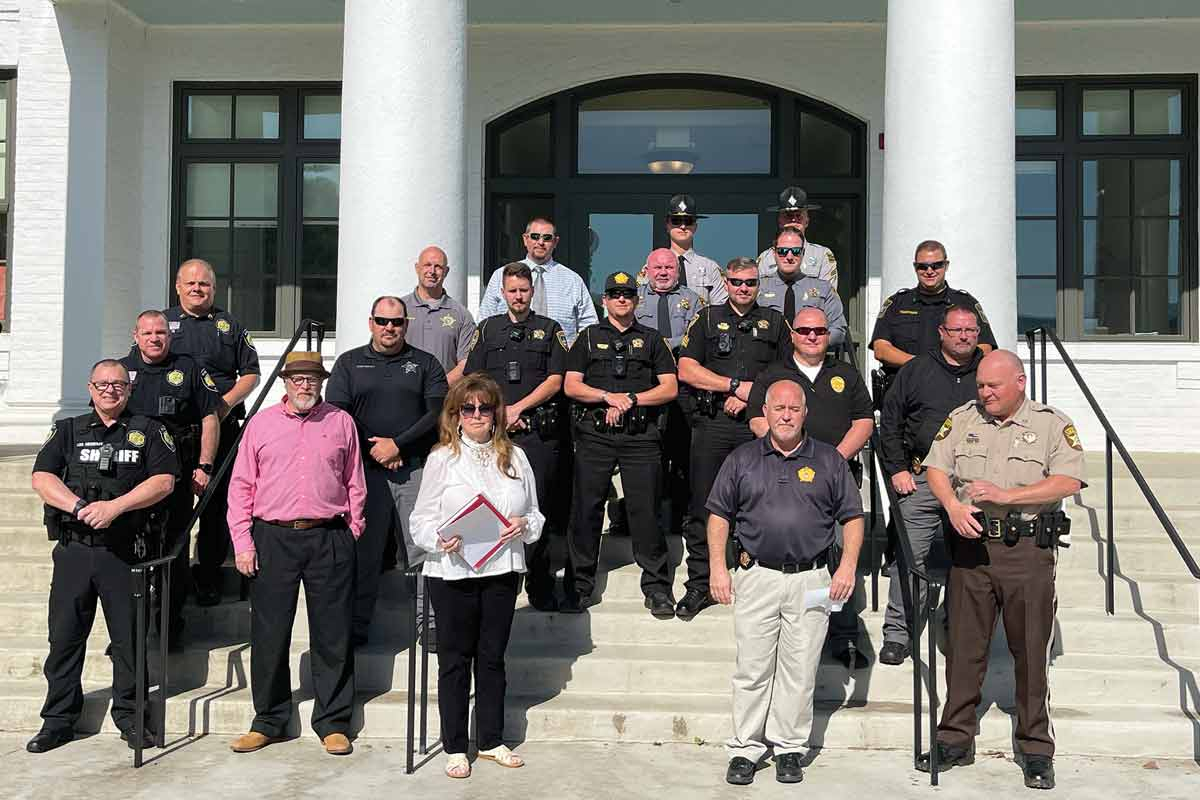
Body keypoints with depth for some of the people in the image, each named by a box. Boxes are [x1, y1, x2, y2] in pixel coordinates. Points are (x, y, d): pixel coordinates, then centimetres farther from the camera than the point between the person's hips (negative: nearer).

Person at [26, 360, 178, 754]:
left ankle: (130, 717, 15)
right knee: (64, 635, 5)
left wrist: (115, 506, -16)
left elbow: (164, 481, -5)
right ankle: (58, 720, 17)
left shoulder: (148, 431, 7)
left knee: (129, 637, 3)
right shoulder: (67, 430, 13)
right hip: (73, 549, 2)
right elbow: (42, 477, 1)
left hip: (125, 552, -2)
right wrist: (82, 507, -14)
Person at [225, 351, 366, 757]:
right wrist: (242, 542, 1)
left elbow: (355, 484, 11)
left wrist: (351, 534, 5)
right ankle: (268, 721, 20)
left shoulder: (341, 422, 8)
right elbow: (241, 486, 8)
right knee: (269, 635, 5)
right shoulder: (261, 423, 9)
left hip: (329, 540, 0)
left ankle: (333, 723, 15)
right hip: (272, 539, 1)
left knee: (332, 636, 3)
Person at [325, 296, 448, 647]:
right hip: (365, 468, 1)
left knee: (424, 546, -3)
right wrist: (373, 449, -7)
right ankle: (355, 627, 16)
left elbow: (438, 412, 0)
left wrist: (397, 444, -9)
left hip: (416, 468, 0)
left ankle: (432, 623, 4)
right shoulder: (349, 363, 12)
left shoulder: (425, 364, 11)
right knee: (362, 549, 5)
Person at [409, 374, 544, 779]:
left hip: (502, 569, 3)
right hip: (452, 572, -3)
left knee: (493, 657, 12)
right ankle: (455, 747, 18)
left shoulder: (515, 457, 7)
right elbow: (421, 518, -2)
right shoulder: (442, 458, -2)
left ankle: (491, 740, 26)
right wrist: (440, 539, -21)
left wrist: (524, 526, -10)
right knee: (456, 658, 7)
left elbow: (535, 514, 11)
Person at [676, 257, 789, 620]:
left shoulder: (775, 322, 16)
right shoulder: (707, 318, 13)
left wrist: (752, 396, -6)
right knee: (703, 506, 0)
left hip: (758, 425, 0)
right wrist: (737, 385, -7)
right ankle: (699, 585, 8)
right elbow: (686, 370, 1)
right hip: (712, 424, 0)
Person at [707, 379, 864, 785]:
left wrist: (848, 566, -3)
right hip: (756, 577, 0)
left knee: (799, 670, 4)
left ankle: (789, 748, 16)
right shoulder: (741, 459, 8)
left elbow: (852, 517, 8)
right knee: (752, 668, 2)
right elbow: (719, 515, 9)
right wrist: (718, 567, 0)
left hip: (811, 579, 0)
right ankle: (745, 749, 11)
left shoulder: (829, 461, 8)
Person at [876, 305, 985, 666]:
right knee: (910, 557, -5)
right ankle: (897, 634, 3)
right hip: (922, 480, -1)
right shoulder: (916, 370, 8)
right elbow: (889, 423, 10)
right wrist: (897, 469, 2)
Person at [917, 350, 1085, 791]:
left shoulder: (1053, 424, 1)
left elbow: (1068, 481, -10)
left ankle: (1036, 750, 16)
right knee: (963, 647, 8)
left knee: (1031, 652, 3)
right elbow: (936, 467, 7)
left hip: (1028, 550, -3)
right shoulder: (962, 418, 11)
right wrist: (953, 505, -12)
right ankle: (955, 740, 19)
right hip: (970, 545, 3)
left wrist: (1007, 495, -18)